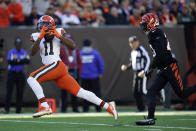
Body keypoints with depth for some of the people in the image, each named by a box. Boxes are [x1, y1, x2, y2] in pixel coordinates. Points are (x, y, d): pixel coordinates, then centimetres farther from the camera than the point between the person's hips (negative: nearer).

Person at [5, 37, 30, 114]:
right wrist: (22, 61, -21)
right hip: (12, 73, -2)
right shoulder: (11, 52, 1)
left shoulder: (24, 52, 8)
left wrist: (17, 60, -18)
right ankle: (7, 109, -5)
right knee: (9, 91, -8)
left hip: (20, 74, 2)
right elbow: (10, 62, -15)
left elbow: (27, 61, -10)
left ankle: (18, 109, 6)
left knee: (20, 92, 1)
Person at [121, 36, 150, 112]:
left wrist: (144, 71, -25)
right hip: (136, 73, 9)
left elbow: (148, 61, -16)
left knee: (142, 90, -16)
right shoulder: (133, 52, 17)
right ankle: (141, 108, 10)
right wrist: (126, 67, 7)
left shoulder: (141, 50, -10)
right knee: (135, 92, 4)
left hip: (142, 73, -9)